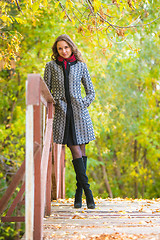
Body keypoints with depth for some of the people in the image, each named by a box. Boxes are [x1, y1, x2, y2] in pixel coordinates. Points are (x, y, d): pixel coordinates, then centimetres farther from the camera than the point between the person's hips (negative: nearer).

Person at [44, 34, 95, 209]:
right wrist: (52, 105, -3)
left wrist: (83, 106, 0)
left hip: (79, 112, 1)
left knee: (81, 150, 0)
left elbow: (91, 92, 13)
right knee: (75, 151, -9)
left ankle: (79, 193, 8)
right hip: (61, 113, -1)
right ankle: (87, 191, -10)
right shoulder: (51, 66, 8)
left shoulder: (80, 66, 9)